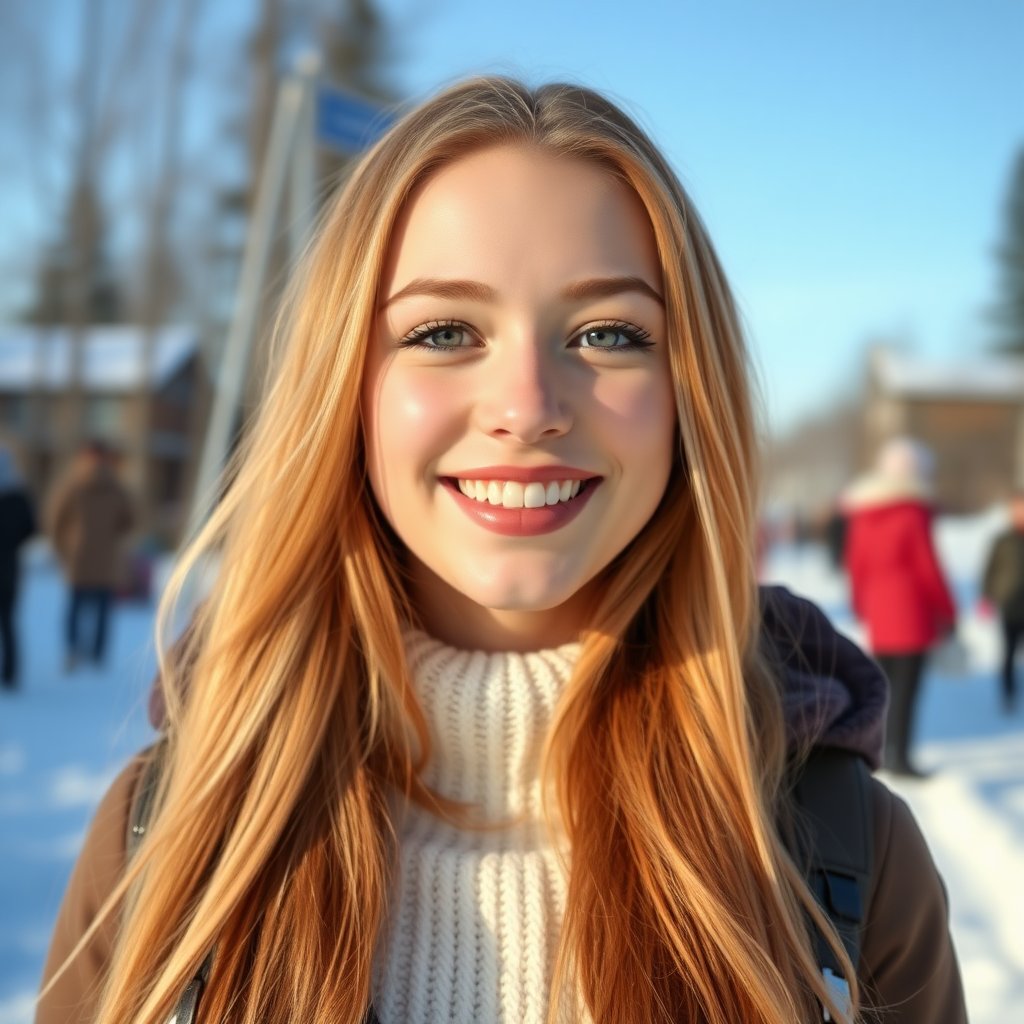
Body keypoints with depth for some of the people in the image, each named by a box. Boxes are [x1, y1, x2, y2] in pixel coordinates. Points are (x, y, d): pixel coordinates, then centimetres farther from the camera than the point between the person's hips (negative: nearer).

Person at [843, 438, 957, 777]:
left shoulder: (863, 511, 7)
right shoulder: (913, 512, -12)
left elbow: (856, 563, 10)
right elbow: (928, 566, -9)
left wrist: (862, 607, 19)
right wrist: (947, 610, 1)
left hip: (877, 613, 6)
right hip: (912, 613, -6)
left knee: (883, 682, 14)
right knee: (906, 685, -4)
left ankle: (880, 752, 17)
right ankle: (899, 756, -4)